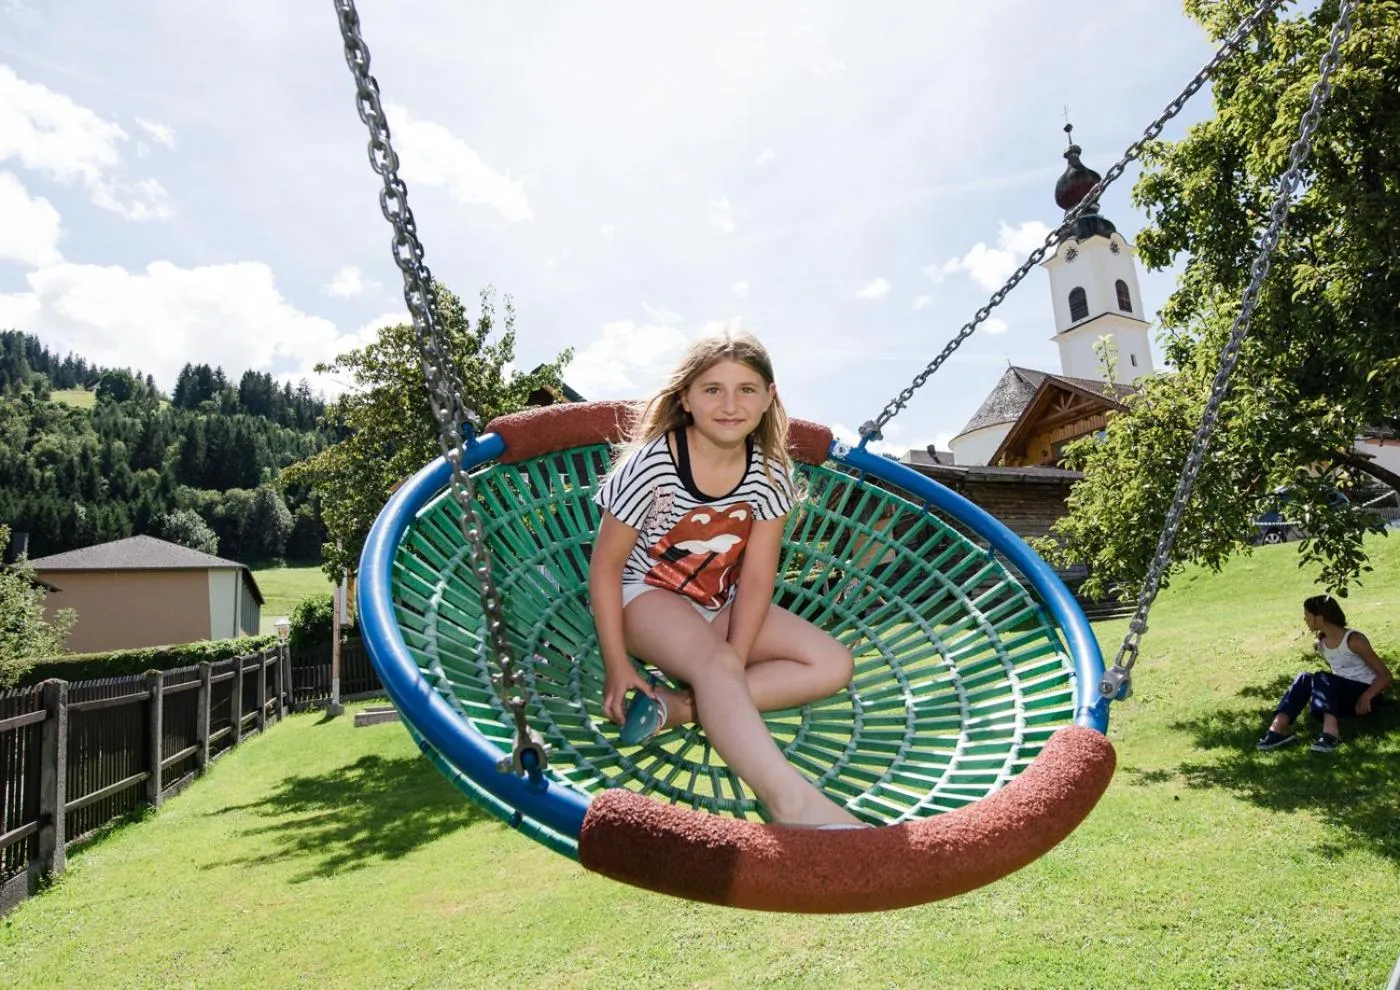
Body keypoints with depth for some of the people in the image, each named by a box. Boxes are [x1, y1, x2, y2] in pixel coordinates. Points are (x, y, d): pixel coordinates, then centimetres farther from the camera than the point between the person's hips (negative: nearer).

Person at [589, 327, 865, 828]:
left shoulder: (770, 472, -11)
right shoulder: (652, 464, -22)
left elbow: (756, 575, -10)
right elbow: (605, 564, -15)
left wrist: (736, 657, -21)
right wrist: (616, 664, -17)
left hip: (719, 602, 6)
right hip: (645, 594, -5)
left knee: (833, 665, -11)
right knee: (714, 663, -37)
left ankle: (678, 706, -21)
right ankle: (791, 799, -49)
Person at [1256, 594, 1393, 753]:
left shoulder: (1354, 640, -16)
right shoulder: (1320, 643, 4)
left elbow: (1386, 676, -14)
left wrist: (1366, 697, -28)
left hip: (1364, 693, -5)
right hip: (1341, 696, 6)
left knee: (1321, 678, -30)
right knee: (1305, 678, -21)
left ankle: (1331, 731, -47)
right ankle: (1278, 729, -37)